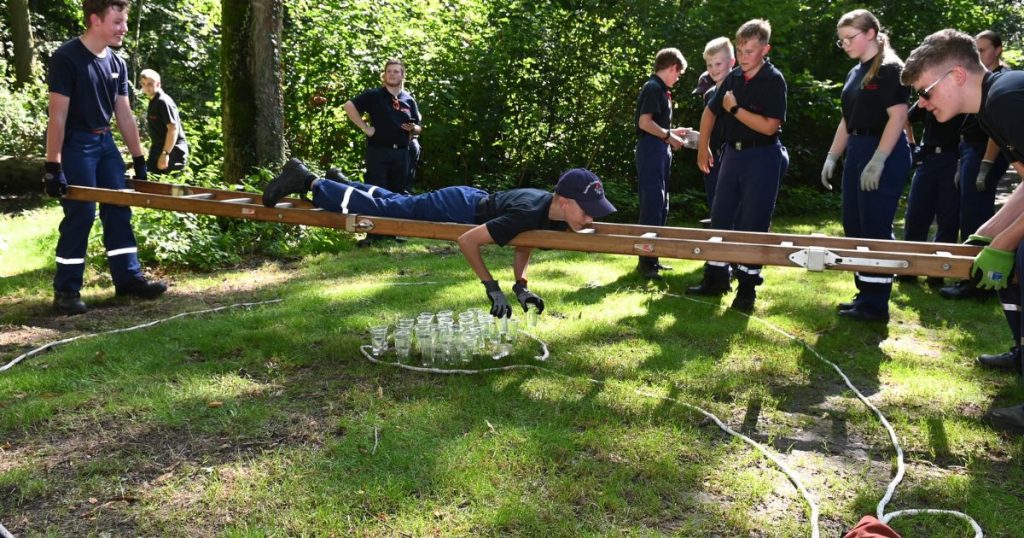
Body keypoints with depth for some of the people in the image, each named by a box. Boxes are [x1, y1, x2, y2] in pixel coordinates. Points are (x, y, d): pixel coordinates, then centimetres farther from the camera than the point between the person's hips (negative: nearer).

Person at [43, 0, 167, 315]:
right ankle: (66, 290, 2)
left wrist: (139, 159, 10)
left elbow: (125, 115, 11)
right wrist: (53, 165, -22)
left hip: (104, 141, 7)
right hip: (75, 144, -7)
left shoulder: (117, 63, 6)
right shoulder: (66, 58, -16)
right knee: (80, 215, -8)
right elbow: (58, 116, -19)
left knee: (118, 210, 6)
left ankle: (129, 278, 13)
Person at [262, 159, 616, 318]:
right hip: (459, 209, -8)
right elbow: (467, 241, -37)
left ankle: (342, 182, 51)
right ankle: (308, 180, 23)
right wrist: (492, 289, -32)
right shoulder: (528, 214, -39)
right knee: (378, 209, 8)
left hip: (473, 201, 8)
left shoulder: (555, 211, -12)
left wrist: (521, 286, -1)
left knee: (397, 203, 29)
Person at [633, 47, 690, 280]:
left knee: (661, 205, 13)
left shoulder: (661, 89, 18)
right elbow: (644, 123, -19)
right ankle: (645, 262, -7)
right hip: (651, 150, -10)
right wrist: (669, 136, -11)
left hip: (660, 151, 10)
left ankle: (652, 258, 19)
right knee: (652, 205, -10)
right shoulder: (653, 88, -11)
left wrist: (672, 132, 21)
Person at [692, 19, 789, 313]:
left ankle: (747, 287, 7)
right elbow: (710, 111, 17)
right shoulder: (733, 77, 5)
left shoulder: (774, 80, -13)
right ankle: (716, 278, 21)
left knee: (753, 225, -3)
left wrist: (735, 108, -17)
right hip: (733, 154, 6)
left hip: (762, 159, -6)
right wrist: (703, 147, 14)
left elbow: (769, 126, -21)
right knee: (720, 218, 9)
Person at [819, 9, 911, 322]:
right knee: (854, 226, 10)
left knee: (875, 228, -7)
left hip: (884, 154, -9)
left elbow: (898, 116, -18)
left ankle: (876, 304, 1)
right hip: (857, 152, 9)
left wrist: (878, 161, -24)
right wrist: (831, 157, 15)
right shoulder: (855, 73, 15)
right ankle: (865, 294, 20)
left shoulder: (890, 69, -10)